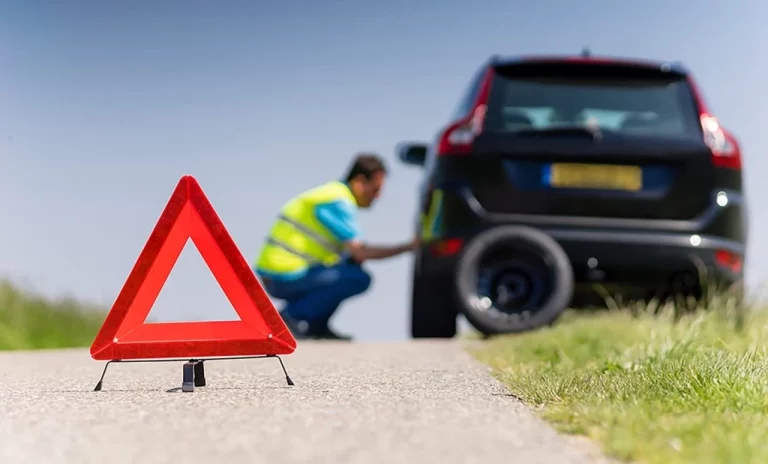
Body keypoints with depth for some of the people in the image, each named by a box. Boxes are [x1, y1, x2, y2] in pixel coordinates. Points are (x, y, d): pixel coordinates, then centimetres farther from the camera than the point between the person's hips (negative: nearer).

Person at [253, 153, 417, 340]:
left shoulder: (335, 193, 16)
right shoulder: (338, 202, -14)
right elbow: (361, 253, -19)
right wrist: (408, 247, -11)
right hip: (284, 278, -10)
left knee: (352, 264, 17)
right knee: (359, 278, -15)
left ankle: (317, 326, 11)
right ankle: (292, 316, -10)